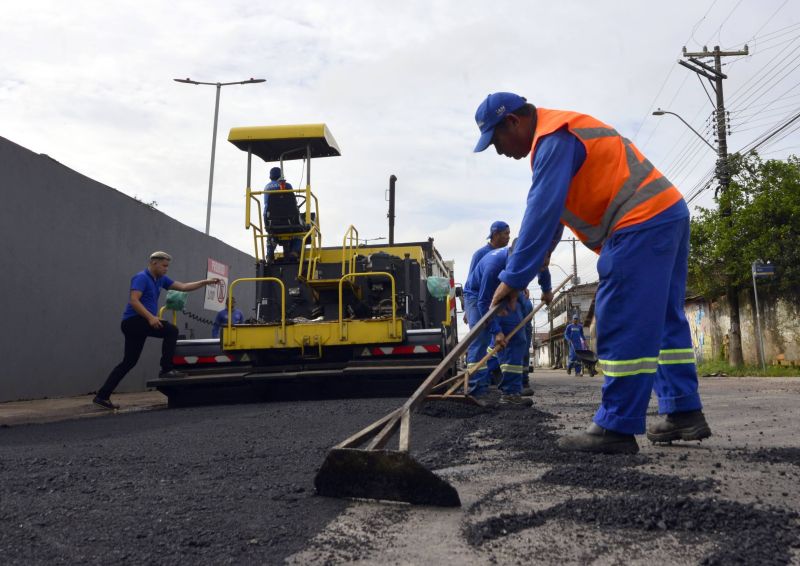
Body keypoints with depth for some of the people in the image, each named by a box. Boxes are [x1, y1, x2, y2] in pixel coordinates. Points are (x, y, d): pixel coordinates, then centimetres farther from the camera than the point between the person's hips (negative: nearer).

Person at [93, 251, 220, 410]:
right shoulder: (141, 278, -10)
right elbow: (134, 300, -21)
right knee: (171, 330, -17)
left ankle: (102, 396, 11)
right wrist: (150, 317, -29)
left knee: (129, 362, 8)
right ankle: (166, 370, -14)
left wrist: (205, 282, 9)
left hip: (138, 324, 9)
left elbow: (183, 287, 16)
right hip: (134, 321, -9)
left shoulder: (160, 279, 15)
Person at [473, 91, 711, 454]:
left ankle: (616, 428, -5)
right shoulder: (562, 133, 22)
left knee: (623, 327, -9)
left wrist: (513, 278, -17)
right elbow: (551, 210, 25)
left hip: (642, 224, -11)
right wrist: (535, 263, 26)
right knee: (662, 322, 13)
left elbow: (542, 212, -20)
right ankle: (685, 414, 18)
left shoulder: (554, 138, -12)